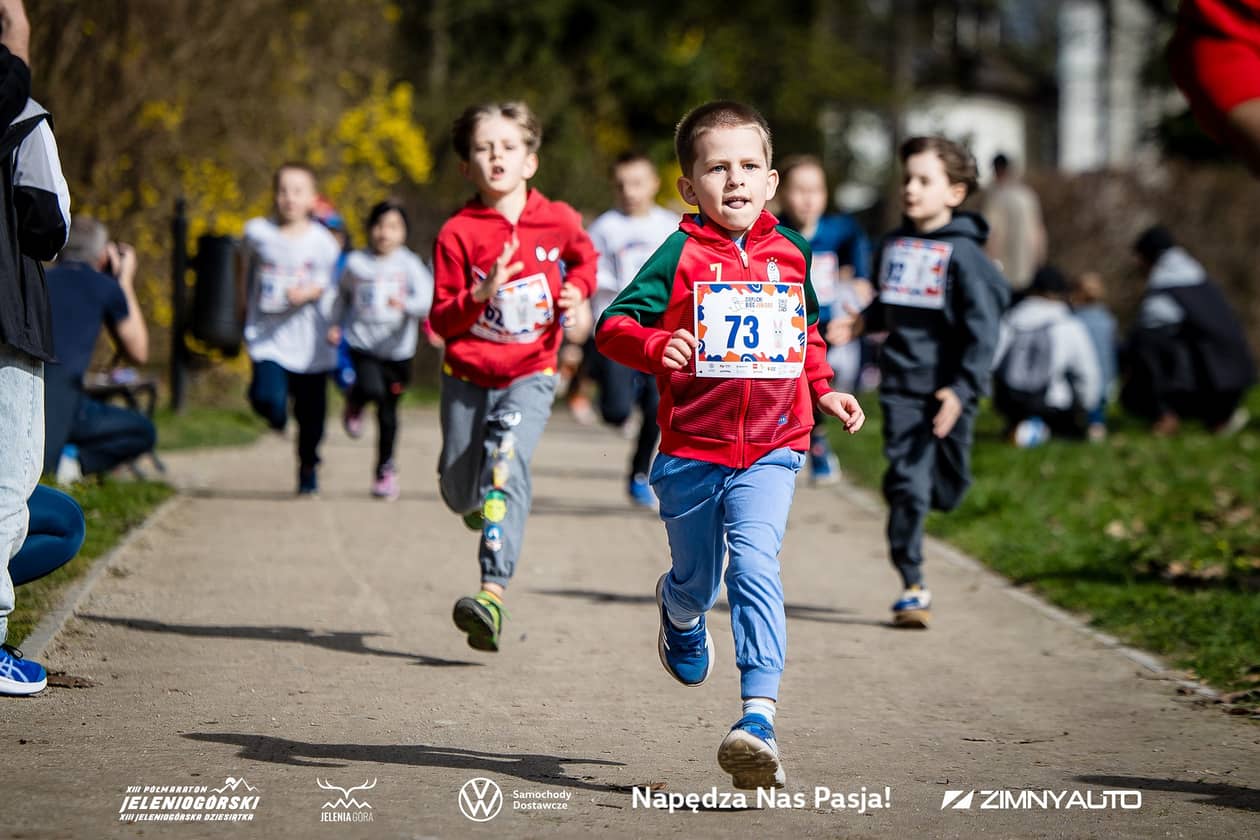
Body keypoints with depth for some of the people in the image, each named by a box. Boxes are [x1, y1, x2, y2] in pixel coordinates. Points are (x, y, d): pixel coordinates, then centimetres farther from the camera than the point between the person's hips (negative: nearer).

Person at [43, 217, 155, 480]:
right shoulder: (106, 287, 10)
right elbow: (138, 353, 25)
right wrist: (125, 282, 32)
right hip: (57, 398, -4)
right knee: (143, 432, 12)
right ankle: (68, 458, -13)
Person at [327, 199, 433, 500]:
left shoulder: (410, 265, -3)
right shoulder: (356, 263, 2)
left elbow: (428, 300, -13)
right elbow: (343, 294, 19)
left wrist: (405, 304, -31)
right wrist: (335, 324, 12)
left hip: (398, 349, 0)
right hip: (362, 343, 0)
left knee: (388, 412, 7)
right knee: (371, 388, -28)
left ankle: (385, 470, 24)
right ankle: (354, 403, 10)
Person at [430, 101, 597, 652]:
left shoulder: (557, 221, -4)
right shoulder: (457, 234, -9)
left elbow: (585, 258, 21)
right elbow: (440, 321, -10)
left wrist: (577, 289, 0)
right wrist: (480, 294, -28)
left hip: (530, 376, -1)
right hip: (467, 374, 2)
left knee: (506, 461, -25)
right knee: (458, 491, 10)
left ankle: (494, 592, -34)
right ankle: (476, 502, 52)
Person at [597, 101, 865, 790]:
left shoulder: (791, 254, 6)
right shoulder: (680, 256, -7)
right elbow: (614, 324, -13)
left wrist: (823, 391, 15)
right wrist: (656, 346, -32)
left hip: (771, 450, 1)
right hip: (691, 452, -1)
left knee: (754, 560, -20)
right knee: (696, 578, 15)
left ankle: (759, 715, -26)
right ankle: (680, 611, 55)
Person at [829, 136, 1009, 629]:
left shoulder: (962, 252, -8)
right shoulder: (894, 245, 10)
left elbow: (983, 328, -11)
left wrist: (963, 389, -19)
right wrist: (862, 324, 8)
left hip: (947, 390, -3)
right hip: (901, 387, 3)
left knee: (945, 492, 8)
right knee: (906, 484, -8)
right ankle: (912, 588, -3)